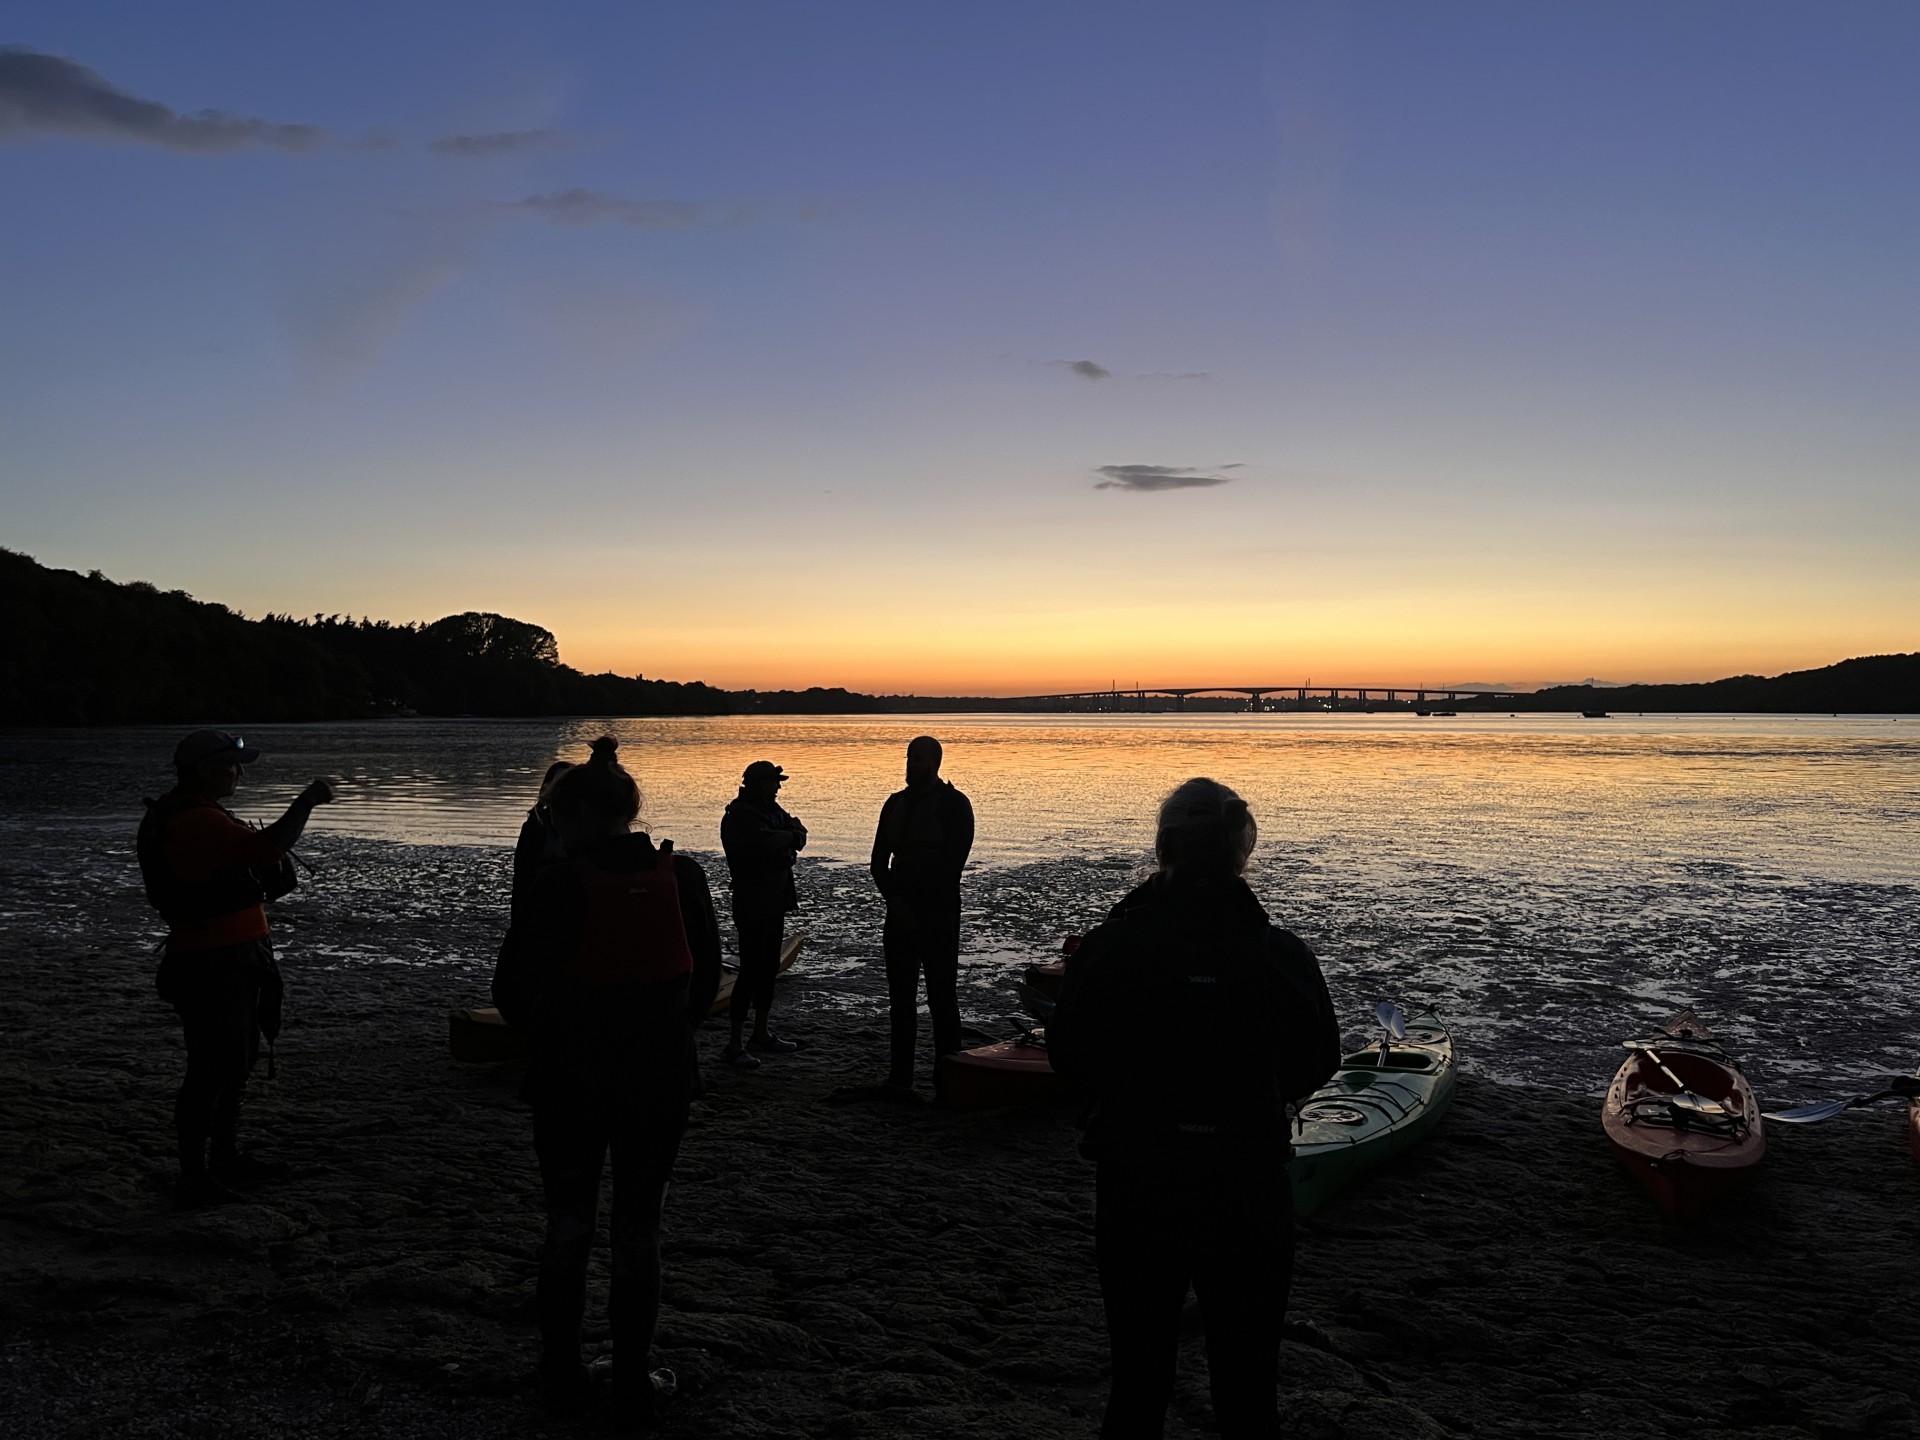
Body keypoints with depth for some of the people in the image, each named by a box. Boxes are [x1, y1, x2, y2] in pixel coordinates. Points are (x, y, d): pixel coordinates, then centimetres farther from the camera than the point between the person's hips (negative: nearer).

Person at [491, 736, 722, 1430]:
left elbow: (512, 986, -11)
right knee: (638, 1230, 14)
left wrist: (548, 1039, 6)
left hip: (571, 1079, -2)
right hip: (662, 1080, 2)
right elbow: (707, 977, 2)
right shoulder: (683, 876, -5)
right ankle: (631, 1385, 20)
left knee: (568, 1223, 17)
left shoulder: (561, 882, -14)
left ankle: (562, 1377, 25)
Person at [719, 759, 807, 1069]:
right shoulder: (738, 817, -16)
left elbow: (798, 833, 5)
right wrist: (789, 837, -10)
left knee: (769, 968, 14)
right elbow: (765, 843, -29)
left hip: (775, 902, 9)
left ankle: (761, 1034, 26)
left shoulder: (772, 810, 13)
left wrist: (786, 837, -16)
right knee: (750, 972, -9)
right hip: (752, 906, -9)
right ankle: (734, 1045, -4)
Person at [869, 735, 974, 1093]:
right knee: (900, 996, 6)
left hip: (938, 915, -5)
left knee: (942, 996, -4)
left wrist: (916, 906, -10)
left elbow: (952, 864, -9)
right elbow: (879, 860, 13)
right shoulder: (896, 803, 14)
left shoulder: (953, 804, -3)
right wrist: (894, 899, -4)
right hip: (900, 912, 5)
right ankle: (899, 1074, 12)